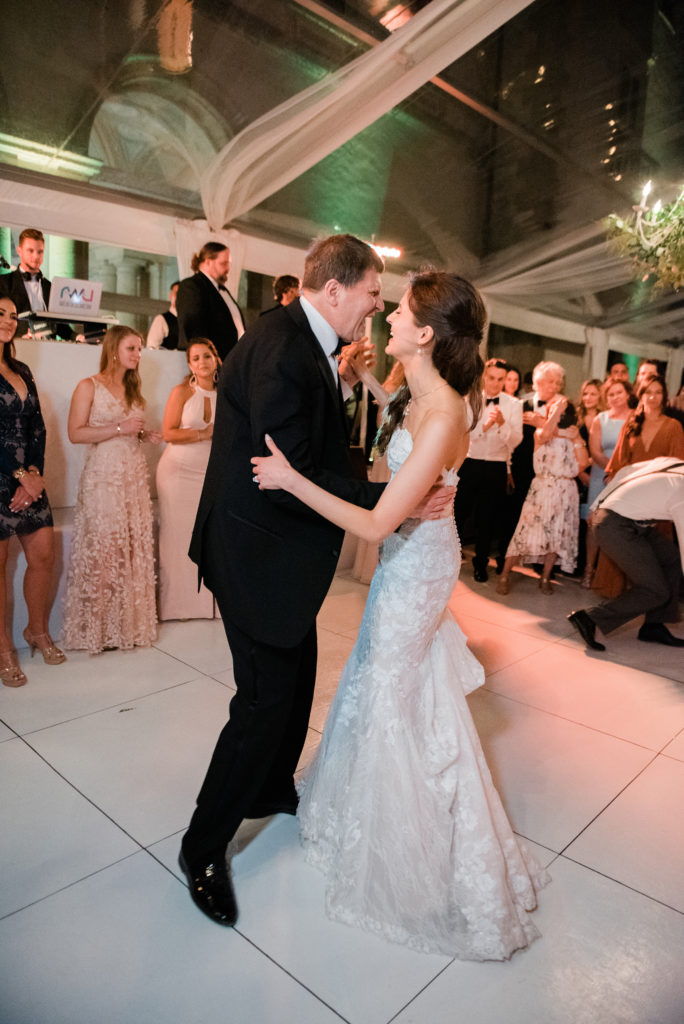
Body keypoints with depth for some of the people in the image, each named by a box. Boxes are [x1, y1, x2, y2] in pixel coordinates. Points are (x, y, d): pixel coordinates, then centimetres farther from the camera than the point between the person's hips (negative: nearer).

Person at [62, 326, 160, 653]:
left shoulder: (132, 389, 17)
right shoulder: (89, 386, -2)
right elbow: (75, 433, -9)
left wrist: (145, 435, 4)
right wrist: (120, 428, -15)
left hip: (135, 476, 6)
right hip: (103, 478, -6)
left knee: (134, 550, 3)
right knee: (103, 551, -6)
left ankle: (127, 623, 13)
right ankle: (96, 629, 7)